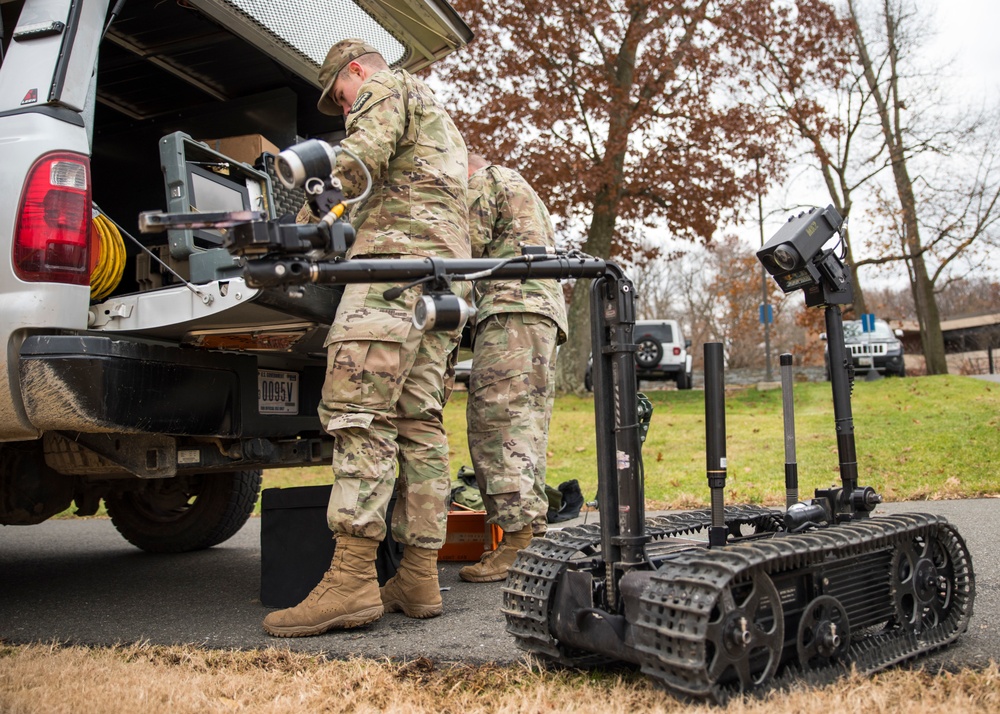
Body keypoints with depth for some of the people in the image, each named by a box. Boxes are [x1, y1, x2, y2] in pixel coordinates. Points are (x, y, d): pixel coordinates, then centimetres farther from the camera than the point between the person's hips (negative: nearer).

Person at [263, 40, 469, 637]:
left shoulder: (385, 87, 10)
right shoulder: (441, 120, 38)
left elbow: (363, 155, -10)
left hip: (397, 253, -9)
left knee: (359, 410, -17)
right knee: (420, 421, 2)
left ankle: (352, 578, -24)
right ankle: (419, 576, 0)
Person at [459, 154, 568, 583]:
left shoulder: (481, 181, 8)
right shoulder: (522, 187, 36)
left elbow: (469, 247, -5)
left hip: (512, 308, -10)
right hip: (547, 309, 10)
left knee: (496, 420, -16)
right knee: (526, 426, 5)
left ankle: (518, 536, -24)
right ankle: (532, 529, 2)